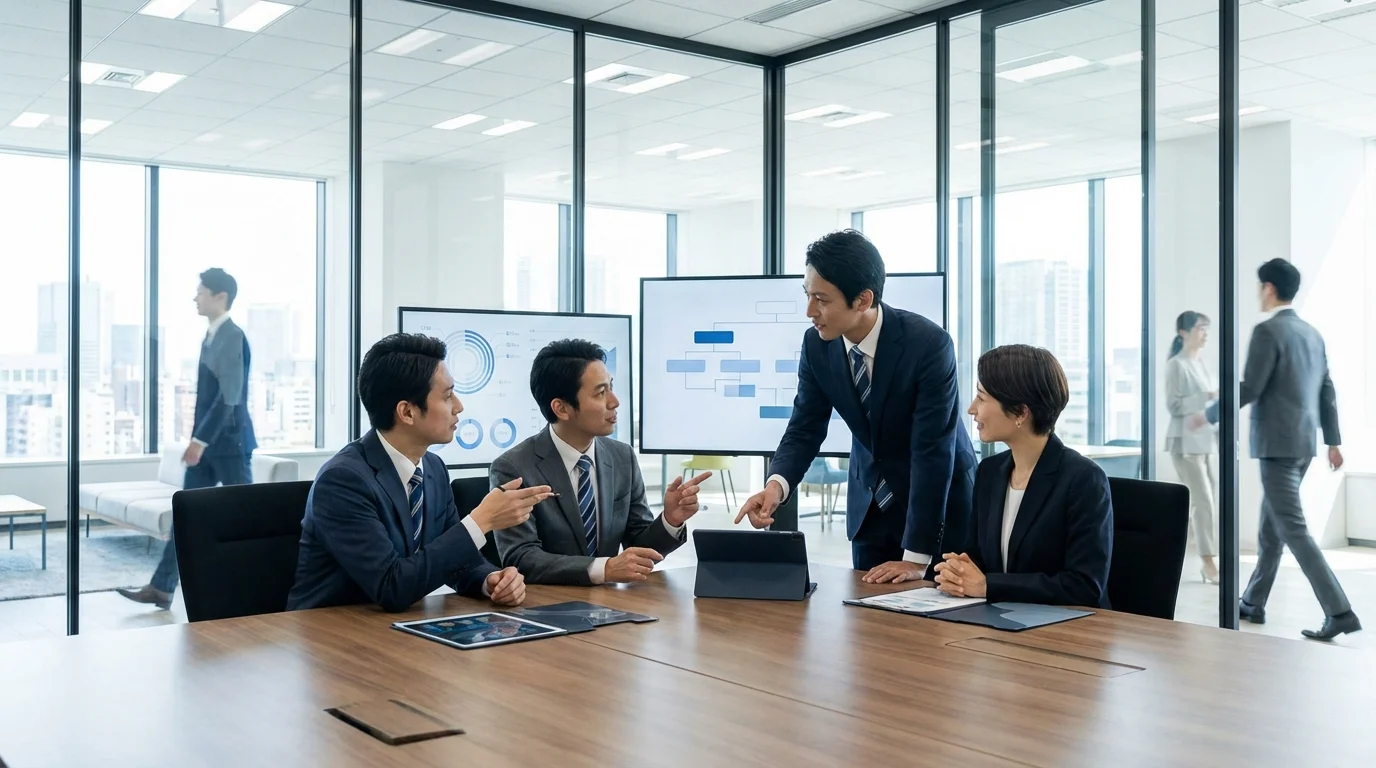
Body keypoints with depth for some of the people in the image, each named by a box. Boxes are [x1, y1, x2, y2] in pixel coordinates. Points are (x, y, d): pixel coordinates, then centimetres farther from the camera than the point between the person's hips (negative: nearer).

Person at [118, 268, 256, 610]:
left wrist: (200, 440, -21)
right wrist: (198, 439, 18)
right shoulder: (211, 337, 13)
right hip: (208, 441, 9)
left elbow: (229, 397, -22)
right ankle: (162, 588, 13)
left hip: (229, 442, -9)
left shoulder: (233, 337, -16)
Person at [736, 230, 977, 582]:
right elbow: (804, 429, -6)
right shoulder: (817, 344, -13)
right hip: (870, 501, 4)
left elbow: (932, 451, -28)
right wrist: (776, 485, -28)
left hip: (940, 501, -4)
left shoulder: (929, 344, -27)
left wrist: (916, 557, -29)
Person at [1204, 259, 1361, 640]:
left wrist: (1211, 415, -3)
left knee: (1293, 529, -8)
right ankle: (1253, 603, 25)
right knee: (1271, 524, 16)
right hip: (1304, 443, 9)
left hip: (1277, 443, -9)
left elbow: (1248, 389, -17)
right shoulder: (1312, 333, 12)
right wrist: (1333, 440, 20)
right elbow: (1327, 391, 15)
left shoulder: (1267, 331, -13)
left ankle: (1339, 611, -12)